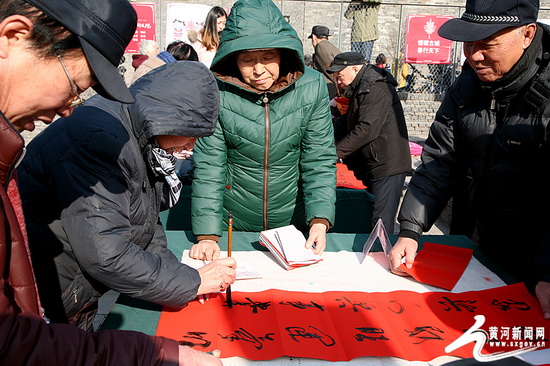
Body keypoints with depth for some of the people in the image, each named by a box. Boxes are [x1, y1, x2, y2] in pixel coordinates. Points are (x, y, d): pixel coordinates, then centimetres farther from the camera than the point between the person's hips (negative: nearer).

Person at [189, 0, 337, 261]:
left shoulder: (312, 87, -14)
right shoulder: (218, 92, -18)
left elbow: (320, 161, -9)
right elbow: (209, 167, -14)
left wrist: (320, 220, -20)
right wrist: (207, 236, -20)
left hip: (293, 222, 1)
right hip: (233, 225, -1)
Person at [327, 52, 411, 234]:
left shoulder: (376, 89, -16)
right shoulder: (360, 89, 17)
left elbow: (367, 129, -25)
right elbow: (350, 125, 24)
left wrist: (336, 151, -20)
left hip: (387, 166, -11)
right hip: (373, 166, 11)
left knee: (381, 224, -8)